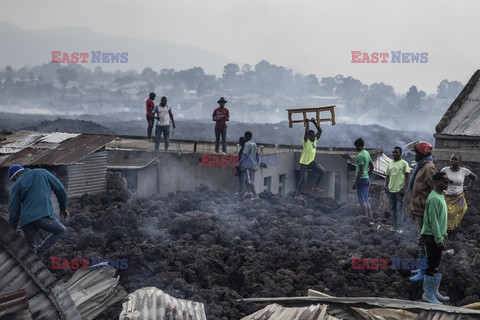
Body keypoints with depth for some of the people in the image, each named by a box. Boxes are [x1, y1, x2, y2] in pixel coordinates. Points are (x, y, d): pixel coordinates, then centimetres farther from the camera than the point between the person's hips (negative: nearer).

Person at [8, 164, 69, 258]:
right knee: (61, 231, 20)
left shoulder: (16, 185, 14)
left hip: (26, 220, 2)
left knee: (31, 247, 19)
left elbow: (14, 211, 9)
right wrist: (63, 208, 24)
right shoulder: (42, 172, 16)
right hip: (44, 215, -2)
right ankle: (39, 253, 6)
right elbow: (60, 190, 11)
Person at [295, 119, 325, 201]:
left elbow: (320, 131, 3)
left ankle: (315, 187, 6)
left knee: (322, 171, -5)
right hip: (304, 163, -7)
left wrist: (314, 122, -2)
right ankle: (297, 194, 12)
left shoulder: (315, 139, 2)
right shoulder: (306, 141, -16)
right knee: (303, 180, -5)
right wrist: (307, 122, -24)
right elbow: (306, 132, -31)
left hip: (312, 162, 7)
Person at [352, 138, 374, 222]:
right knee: (366, 200, 13)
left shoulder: (360, 156, -17)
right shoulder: (367, 153, 12)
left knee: (362, 200, -6)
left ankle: (367, 219, -11)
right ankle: (371, 219, 12)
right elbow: (372, 166, 19)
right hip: (367, 178, 9)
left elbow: (360, 170, -21)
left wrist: (355, 182, -18)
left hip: (361, 179, -9)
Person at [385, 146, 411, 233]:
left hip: (399, 190, -6)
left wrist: (404, 188, -14)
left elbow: (407, 176, -7)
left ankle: (399, 227, -7)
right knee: (393, 209, 11)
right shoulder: (390, 164, 14)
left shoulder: (404, 163, -3)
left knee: (399, 209, -6)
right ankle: (395, 226, 19)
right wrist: (386, 186, 4)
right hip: (391, 190, 6)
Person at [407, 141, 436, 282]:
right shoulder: (421, 166, 13)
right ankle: (424, 267, 28)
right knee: (423, 240, 18)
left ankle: (424, 272, 2)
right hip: (418, 210, 10)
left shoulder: (429, 168, -19)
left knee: (424, 241, -4)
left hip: (424, 212, -10)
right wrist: (413, 209, 22)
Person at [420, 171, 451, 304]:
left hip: (437, 236, 10)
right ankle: (428, 294, 4)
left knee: (435, 266, 16)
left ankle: (434, 292, 25)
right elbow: (433, 221, -22)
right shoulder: (434, 199, -19)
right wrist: (439, 239, -21)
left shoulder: (440, 197, 13)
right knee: (432, 266, -4)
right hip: (432, 237, -10)